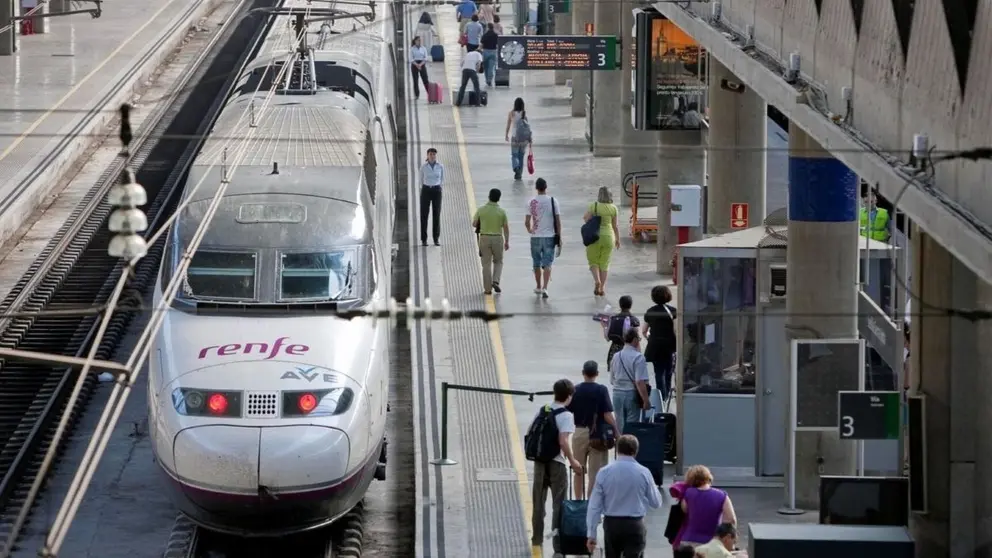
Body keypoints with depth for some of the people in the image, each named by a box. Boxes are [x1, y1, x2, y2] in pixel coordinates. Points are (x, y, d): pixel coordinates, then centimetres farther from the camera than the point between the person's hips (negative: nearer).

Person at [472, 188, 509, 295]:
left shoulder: (481, 210, -5)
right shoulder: (501, 212, -5)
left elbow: (474, 224, 1)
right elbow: (506, 228, -2)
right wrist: (507, 242, 7)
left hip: (484, 238, 0)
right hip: (497, 238, 0)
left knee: (486, 264, 6)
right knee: (498, 262, 18)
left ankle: (488, 288, 5)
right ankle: (495, 281, -3)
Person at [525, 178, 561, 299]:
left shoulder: (531, 202, -4)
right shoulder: (553, 201, -5)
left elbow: (527, 222, -5)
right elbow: (558, 221, -4)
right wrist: (559, 236, 5)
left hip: (535, 237, 1)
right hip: (549, 236, -1)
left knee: (537, 264, 16)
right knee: (547, 264, -1)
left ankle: (538, 287, 28)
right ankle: (545, 288, -15)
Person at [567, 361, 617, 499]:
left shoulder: (575, 390, -2)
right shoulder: (601, 390, -11)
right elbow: (608, 415, -14)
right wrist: (617, 434, -5)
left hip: (579, 433, 3)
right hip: (598, 435, -3)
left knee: (579, 471, 16)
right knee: (595, 472, 1)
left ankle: (578, 501, 22)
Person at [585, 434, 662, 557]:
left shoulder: (604, 472, -5)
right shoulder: (644, 473, -7)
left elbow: (594, 505, -4)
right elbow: (656, 503, 3)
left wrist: (591, 534, 1)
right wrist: (653, 487, 23)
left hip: (611, 524, 2)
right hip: (635, 525, -2)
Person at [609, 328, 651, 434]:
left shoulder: (616, 357, 6)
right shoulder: (638, 357, -14)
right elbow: (640, 382, -19)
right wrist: (646, 401, -16)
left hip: (617, 393, 5)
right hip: (632, 394, -5)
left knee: (619, 426, 12)